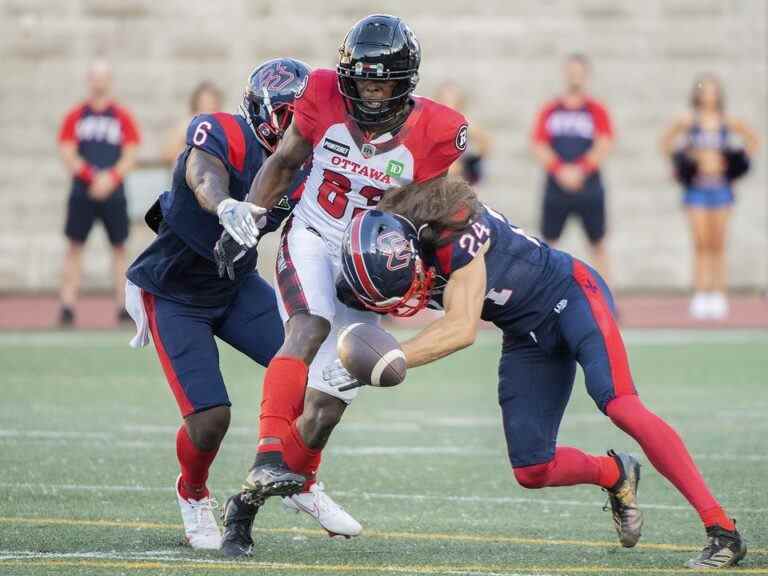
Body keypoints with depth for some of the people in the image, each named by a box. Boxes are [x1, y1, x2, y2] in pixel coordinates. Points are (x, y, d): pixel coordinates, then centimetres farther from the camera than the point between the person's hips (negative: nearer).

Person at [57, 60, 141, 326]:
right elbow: (67, 154, -1)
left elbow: (130, 157, 2)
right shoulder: (75, 116, 5)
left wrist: (110, 178, -13)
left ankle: (123, 306, 5)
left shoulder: (122, 117, 6)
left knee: (119, 247, 2)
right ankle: (67, 305, -1)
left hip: (113, 192, 1)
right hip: (82, 191, 0)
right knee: (74, 246, -1)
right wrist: (94, 176, -14)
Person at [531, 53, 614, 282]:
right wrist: (561, 170, -10)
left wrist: (580, 170, -12)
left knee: (597, 243, 1)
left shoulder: (596, 110, 5)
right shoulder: (550, 110, 9)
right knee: (548, 243, 1)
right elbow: (539, 145, 3)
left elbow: (604, 145, -3)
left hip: (588, 184, -1)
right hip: (556, 186, 1)